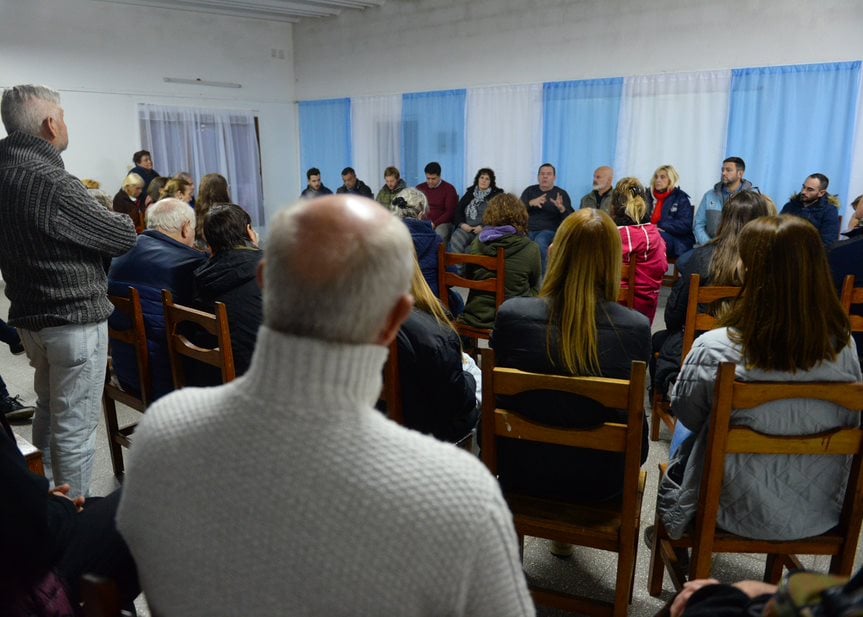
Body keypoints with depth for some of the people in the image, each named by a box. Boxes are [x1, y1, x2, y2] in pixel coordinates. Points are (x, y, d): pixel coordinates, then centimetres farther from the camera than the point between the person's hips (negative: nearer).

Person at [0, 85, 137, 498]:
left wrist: (84, 205, 1)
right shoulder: (52, 183, -22)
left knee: (48, 411, 23)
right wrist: (106, 216, 7)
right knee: (75, 426, 2)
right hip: (74, 318, -9)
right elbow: (125, 237, -15)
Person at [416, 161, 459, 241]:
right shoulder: (420, 188, 15)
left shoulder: (449, 188, 4)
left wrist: (434, 224, -13)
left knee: (440, 236, -36)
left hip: (442, 223, -2)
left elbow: (450, 212, -2)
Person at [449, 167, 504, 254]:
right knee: (455, 240, -30)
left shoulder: (497, 195, 9)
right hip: (466, 227, 4)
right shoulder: (470, 192, 22)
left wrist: (483, 227, -15)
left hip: (485, 229, -3)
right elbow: (458, 209, 18)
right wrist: (462, 223, -2)